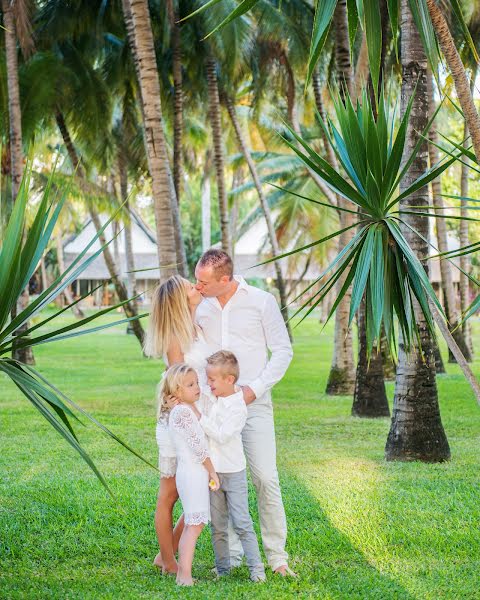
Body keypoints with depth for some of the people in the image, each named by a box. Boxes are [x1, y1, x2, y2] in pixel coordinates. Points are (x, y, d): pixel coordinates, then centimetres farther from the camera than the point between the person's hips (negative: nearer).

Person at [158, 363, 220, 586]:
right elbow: (198, 446, -17)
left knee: (191, 525, 13)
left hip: (188, 473, 10)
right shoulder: (183, 412, -15)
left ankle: (182, 574, 16)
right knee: (194, 525, -11)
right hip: (193, 473, -10)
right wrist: (212, 471, -11)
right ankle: (185, 575, -14)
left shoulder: (182, 411, 17)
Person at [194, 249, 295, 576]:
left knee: (266, 478, -7)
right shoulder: (199, 307, 7)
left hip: (253, 403, -3)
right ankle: (231, 553, 11)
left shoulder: (261, 301, -3)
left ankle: (277, 554, 2)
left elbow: (283, 351, 0)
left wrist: (255, 388, -10)